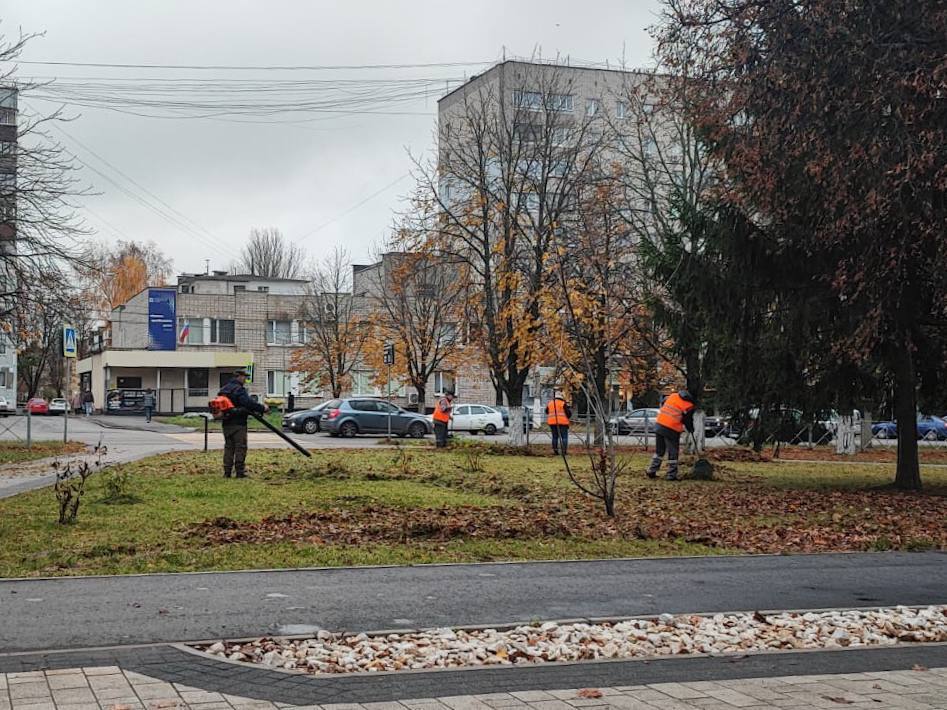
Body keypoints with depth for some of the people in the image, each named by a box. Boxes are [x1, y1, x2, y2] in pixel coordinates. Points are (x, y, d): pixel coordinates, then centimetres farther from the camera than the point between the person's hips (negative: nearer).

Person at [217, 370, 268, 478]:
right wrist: (262, 408, -14)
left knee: (229, 447, 11)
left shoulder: (224, 389, 15)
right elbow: (249, 403, -24)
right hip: (238, 424, -8)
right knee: (240, 447, -3)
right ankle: (240, 472, -4)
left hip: (226, 424, 8)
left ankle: (227, 472, 10)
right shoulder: (239, 390, -13)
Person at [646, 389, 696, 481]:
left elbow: (662, 405, 21)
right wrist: (691, 429, 23)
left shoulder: (673, 396, 11)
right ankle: (671, 475, 10)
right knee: (673, 453, 8)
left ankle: (652, 471, 21)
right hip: (671, 430, -6)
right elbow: (687, 421, 2)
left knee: (659, 451, 19)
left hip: (659, 424, 6)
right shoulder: (689, 406, -4)